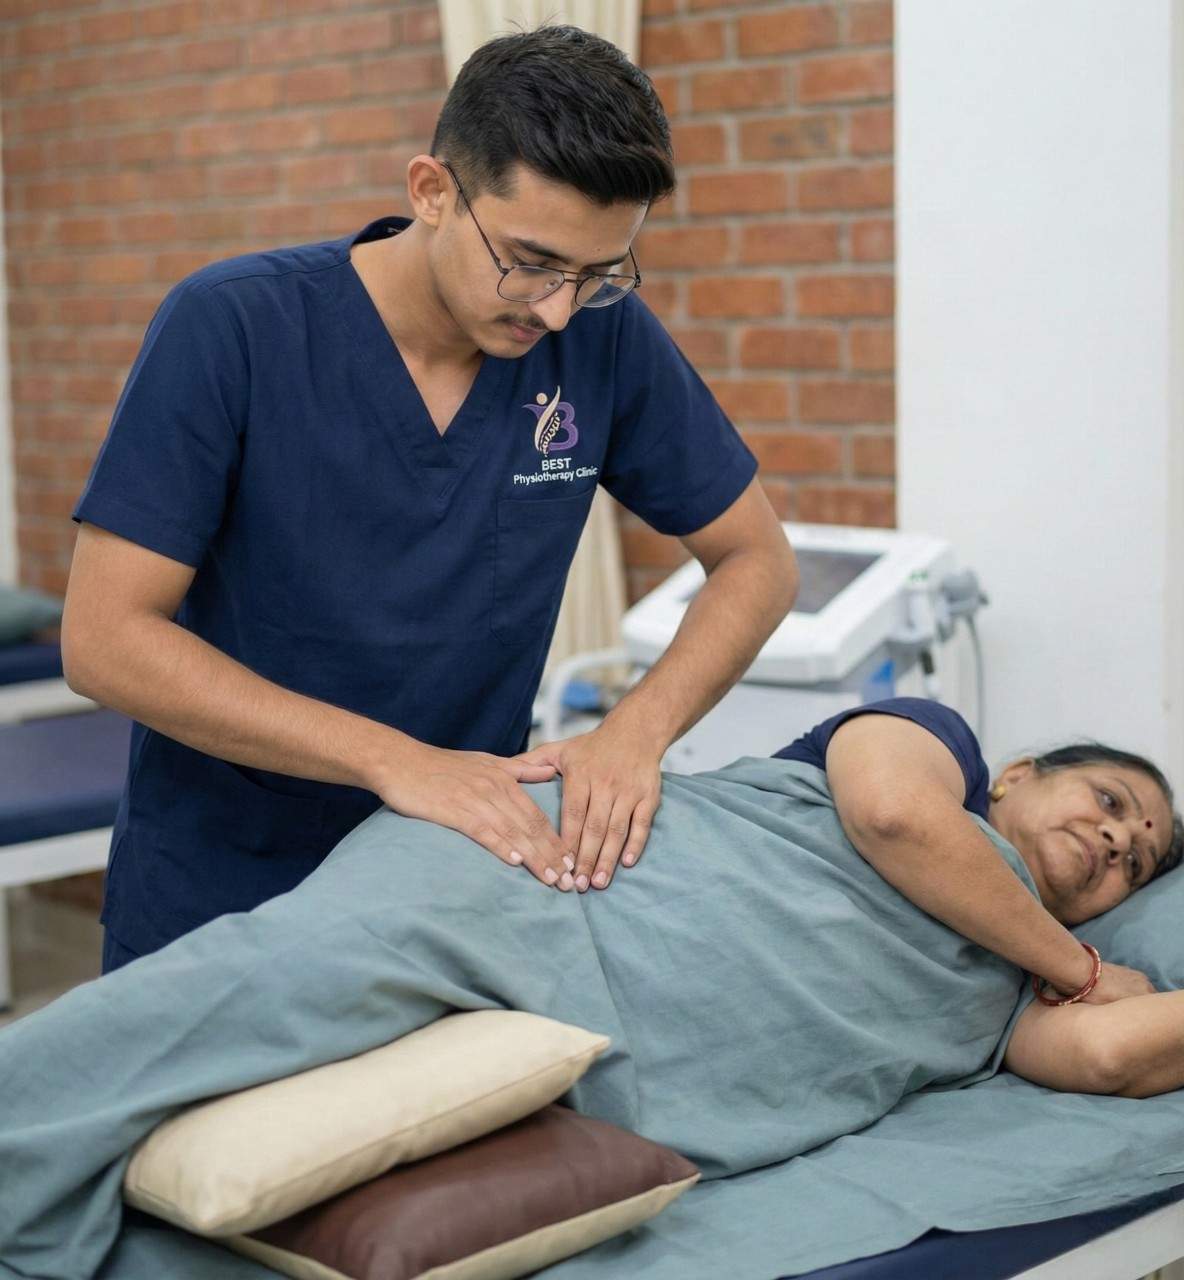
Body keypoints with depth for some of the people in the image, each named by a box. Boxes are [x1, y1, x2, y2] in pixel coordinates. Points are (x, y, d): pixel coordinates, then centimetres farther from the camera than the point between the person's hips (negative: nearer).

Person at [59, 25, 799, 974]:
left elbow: (758, 559, -1)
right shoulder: (232, 326, -19)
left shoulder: (603, 335, -10)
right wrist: (397, 761, -28)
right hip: (219, 905, -2)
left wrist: (638, 729, -20)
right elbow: (105, 635, -20)